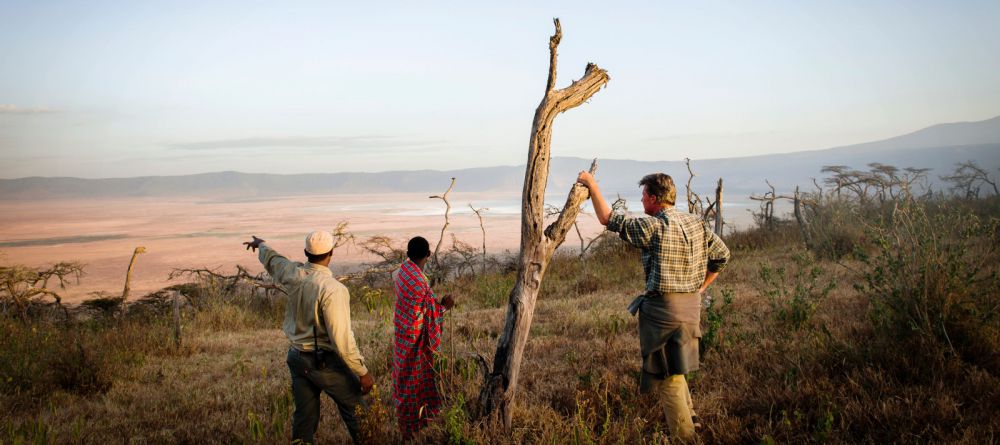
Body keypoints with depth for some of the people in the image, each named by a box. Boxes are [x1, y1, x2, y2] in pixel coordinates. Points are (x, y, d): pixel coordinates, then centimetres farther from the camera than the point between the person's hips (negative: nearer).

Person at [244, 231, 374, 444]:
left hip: (297, 358, 7)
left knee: (304, 416, 16)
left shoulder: (292, 274, -4)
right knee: (357, 411, 7)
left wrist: (260, 245, 44)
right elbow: (342, 338, -25)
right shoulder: (333, 289, -25)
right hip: (326, 362, -7)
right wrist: (362, 372, -17)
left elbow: (272, 258, 21)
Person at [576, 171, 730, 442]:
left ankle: (685, 437, 8)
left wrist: (591, 184, 0)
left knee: (667, 377, 2)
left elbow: (608, 219, -10)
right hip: (692, 305, 8)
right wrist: (700, 287, 15)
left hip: (663, 307, -8)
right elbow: (721, 255, 11)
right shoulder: (697, 223, 6)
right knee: (675, 369, 24)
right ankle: (689, 419, 33)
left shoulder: (653, 226, -15)